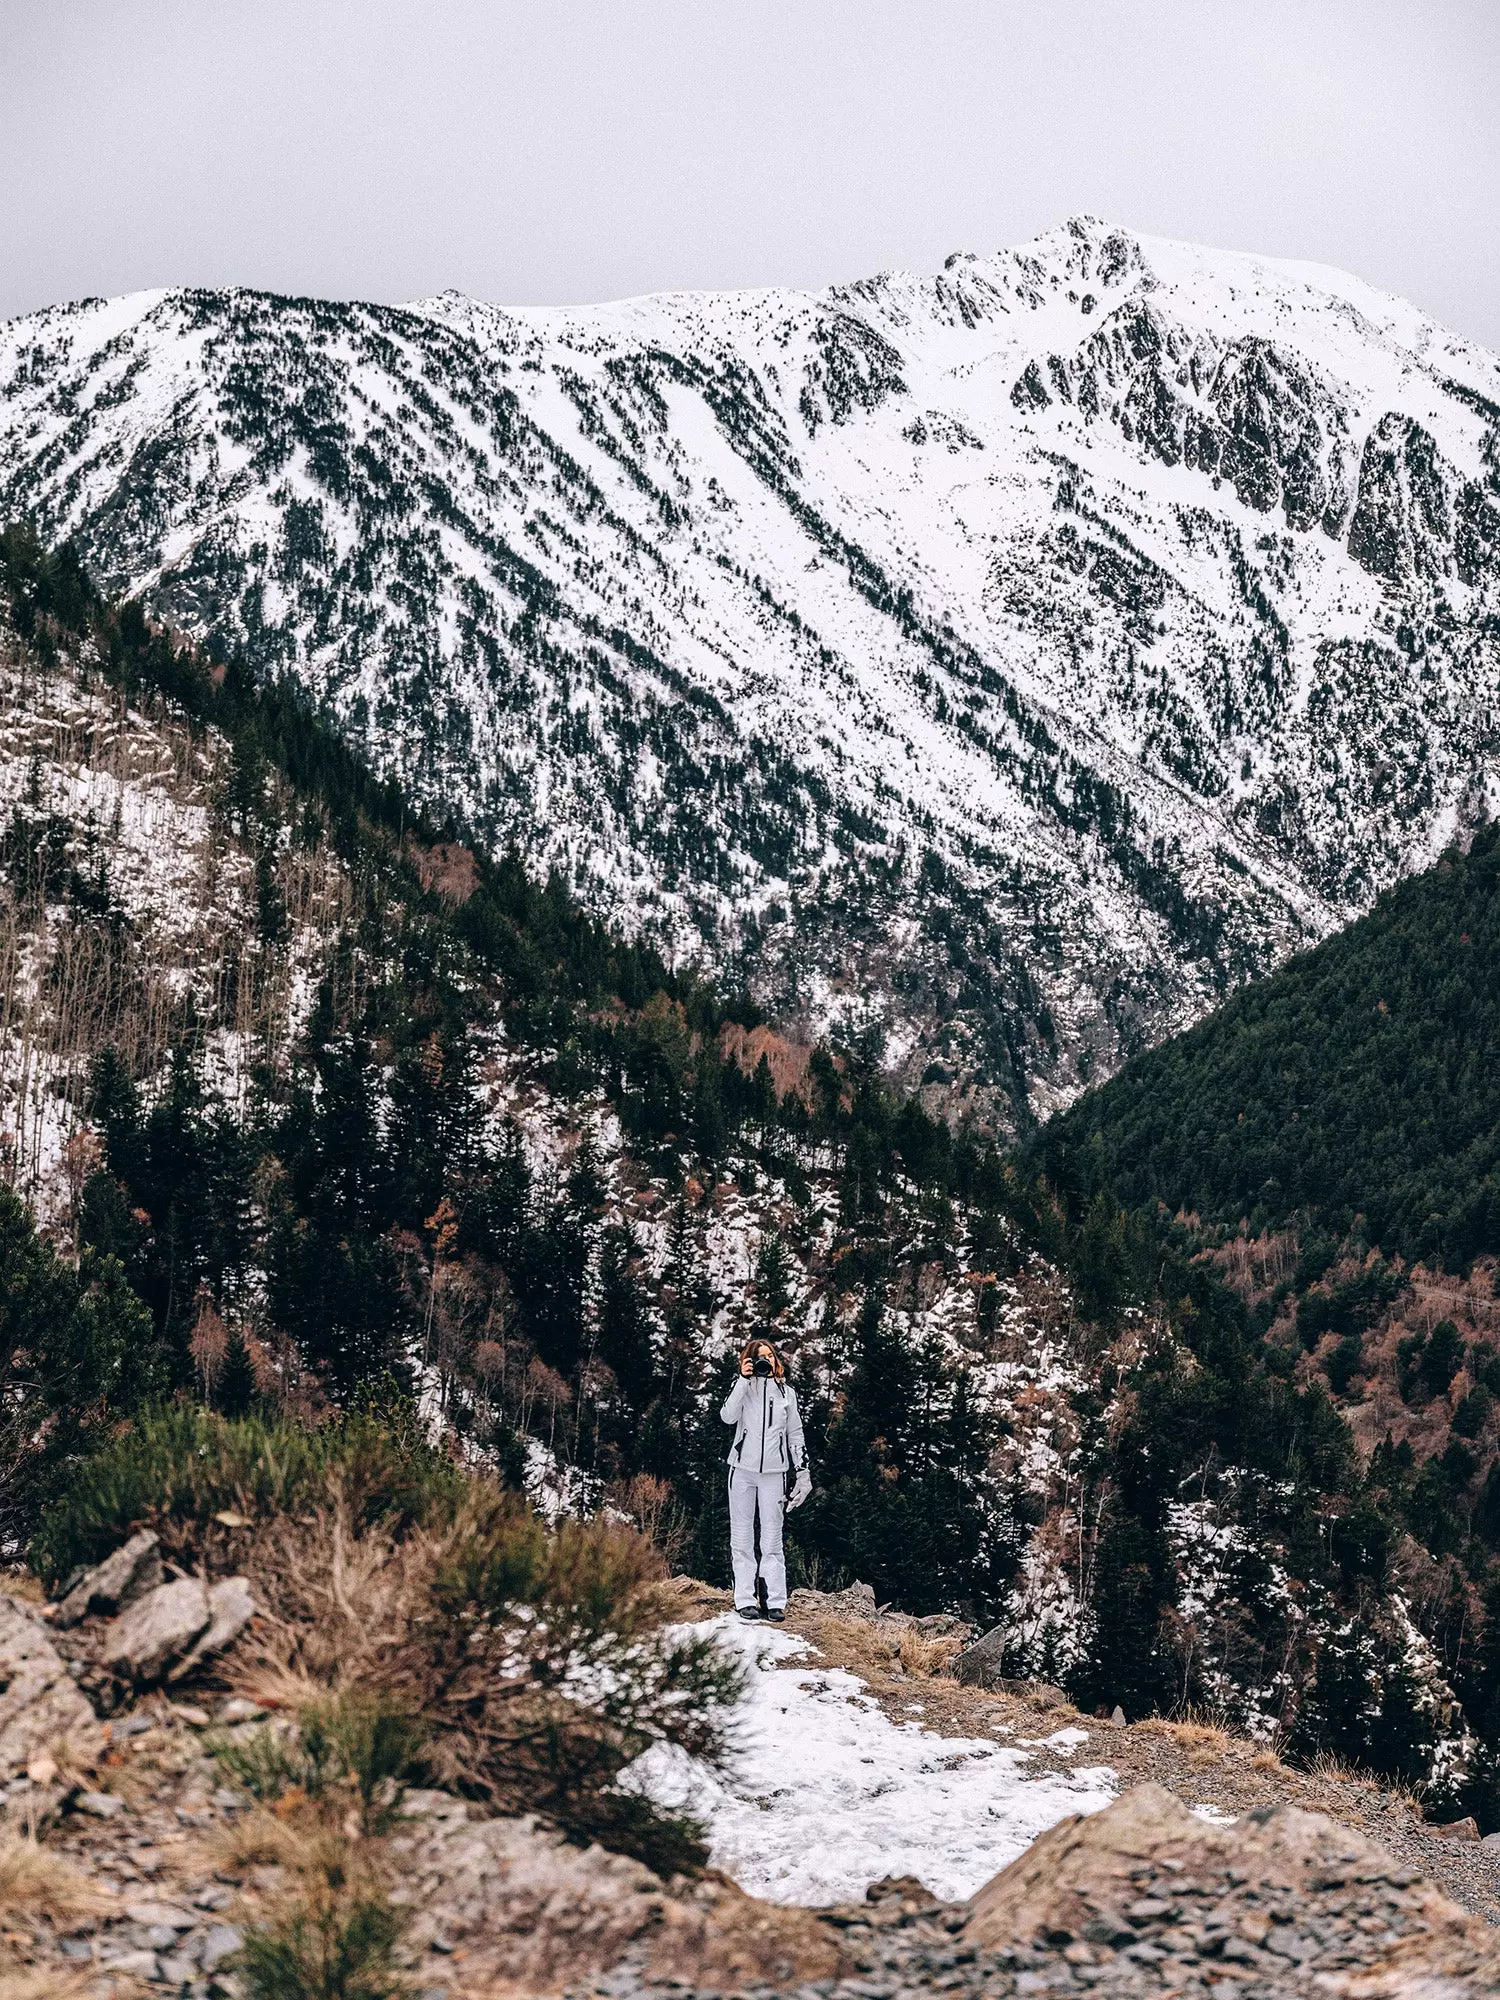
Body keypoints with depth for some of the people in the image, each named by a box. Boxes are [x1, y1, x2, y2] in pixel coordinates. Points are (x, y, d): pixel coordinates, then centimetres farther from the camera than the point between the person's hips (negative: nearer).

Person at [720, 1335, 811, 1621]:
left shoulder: (787, 1392, 11)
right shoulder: (743, 1386, 4)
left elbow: (796, 1435, 15)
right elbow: (728, 1416, -14)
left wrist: (803, 1471, 11)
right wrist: (743, 1379, -16)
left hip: (773, 1472, 1)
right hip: (743, 1469, -1)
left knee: (772, 1539, -1)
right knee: (742, 1538, 1)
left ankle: (776, 1602, -1)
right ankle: (745, 1600, 4)